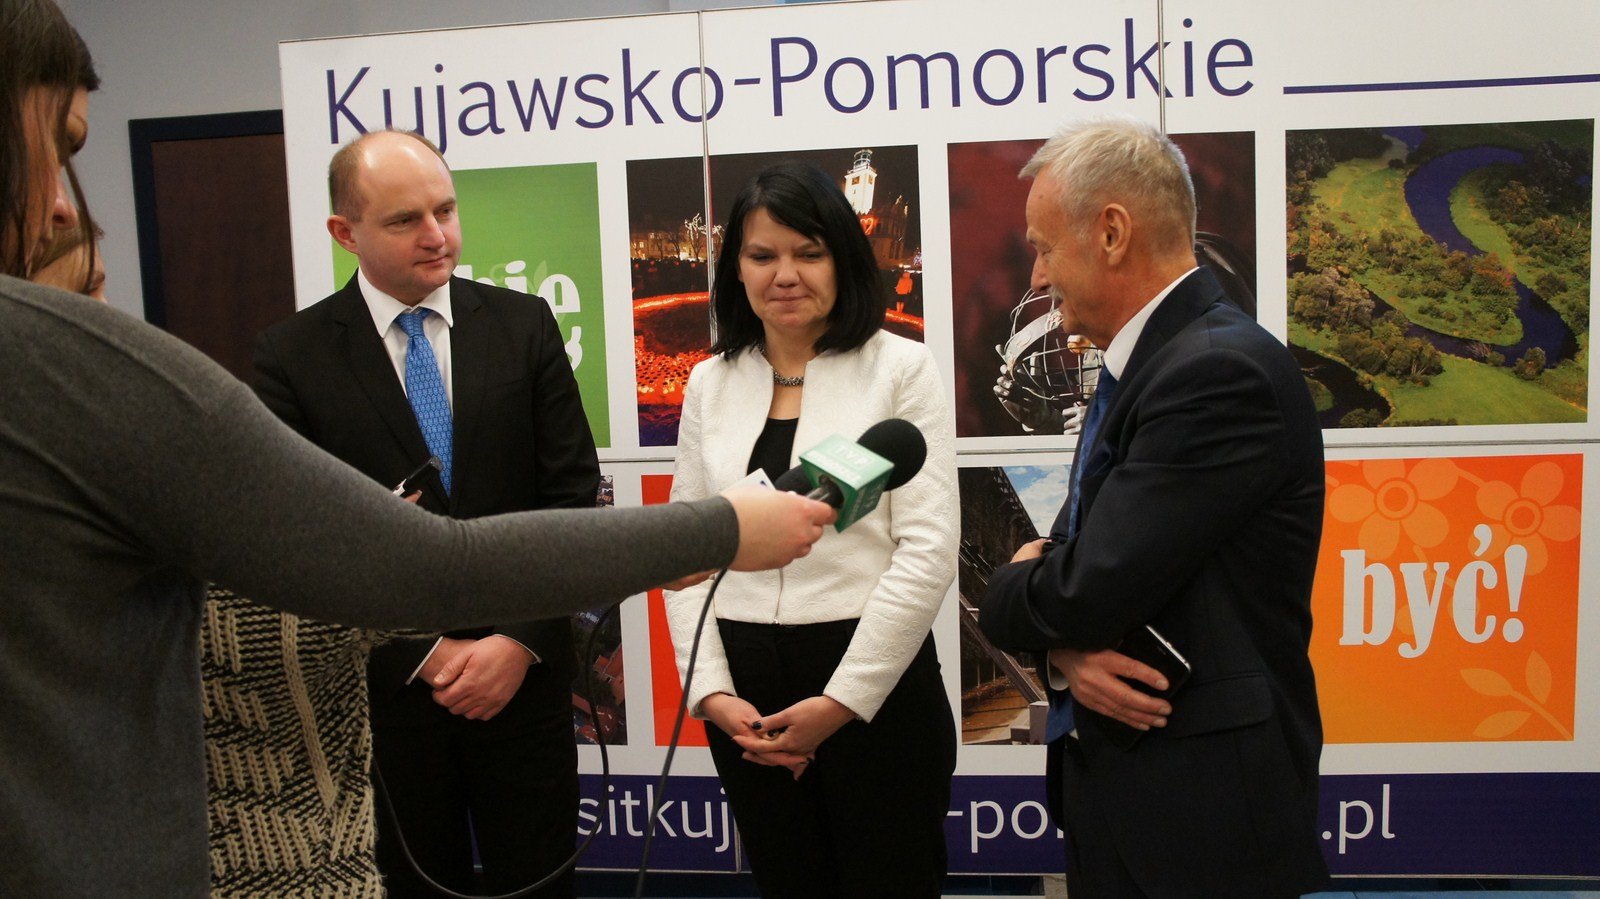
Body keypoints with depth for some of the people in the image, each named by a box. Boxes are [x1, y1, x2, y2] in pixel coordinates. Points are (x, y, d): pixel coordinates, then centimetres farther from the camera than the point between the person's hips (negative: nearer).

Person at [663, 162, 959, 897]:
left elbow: (929, 549, -9)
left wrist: (841, 700, -12)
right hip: (745, 692, 4)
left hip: (874, 685, -3)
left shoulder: (901, 368, -4)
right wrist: (711, 691, -3)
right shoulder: (711, 382, 7)